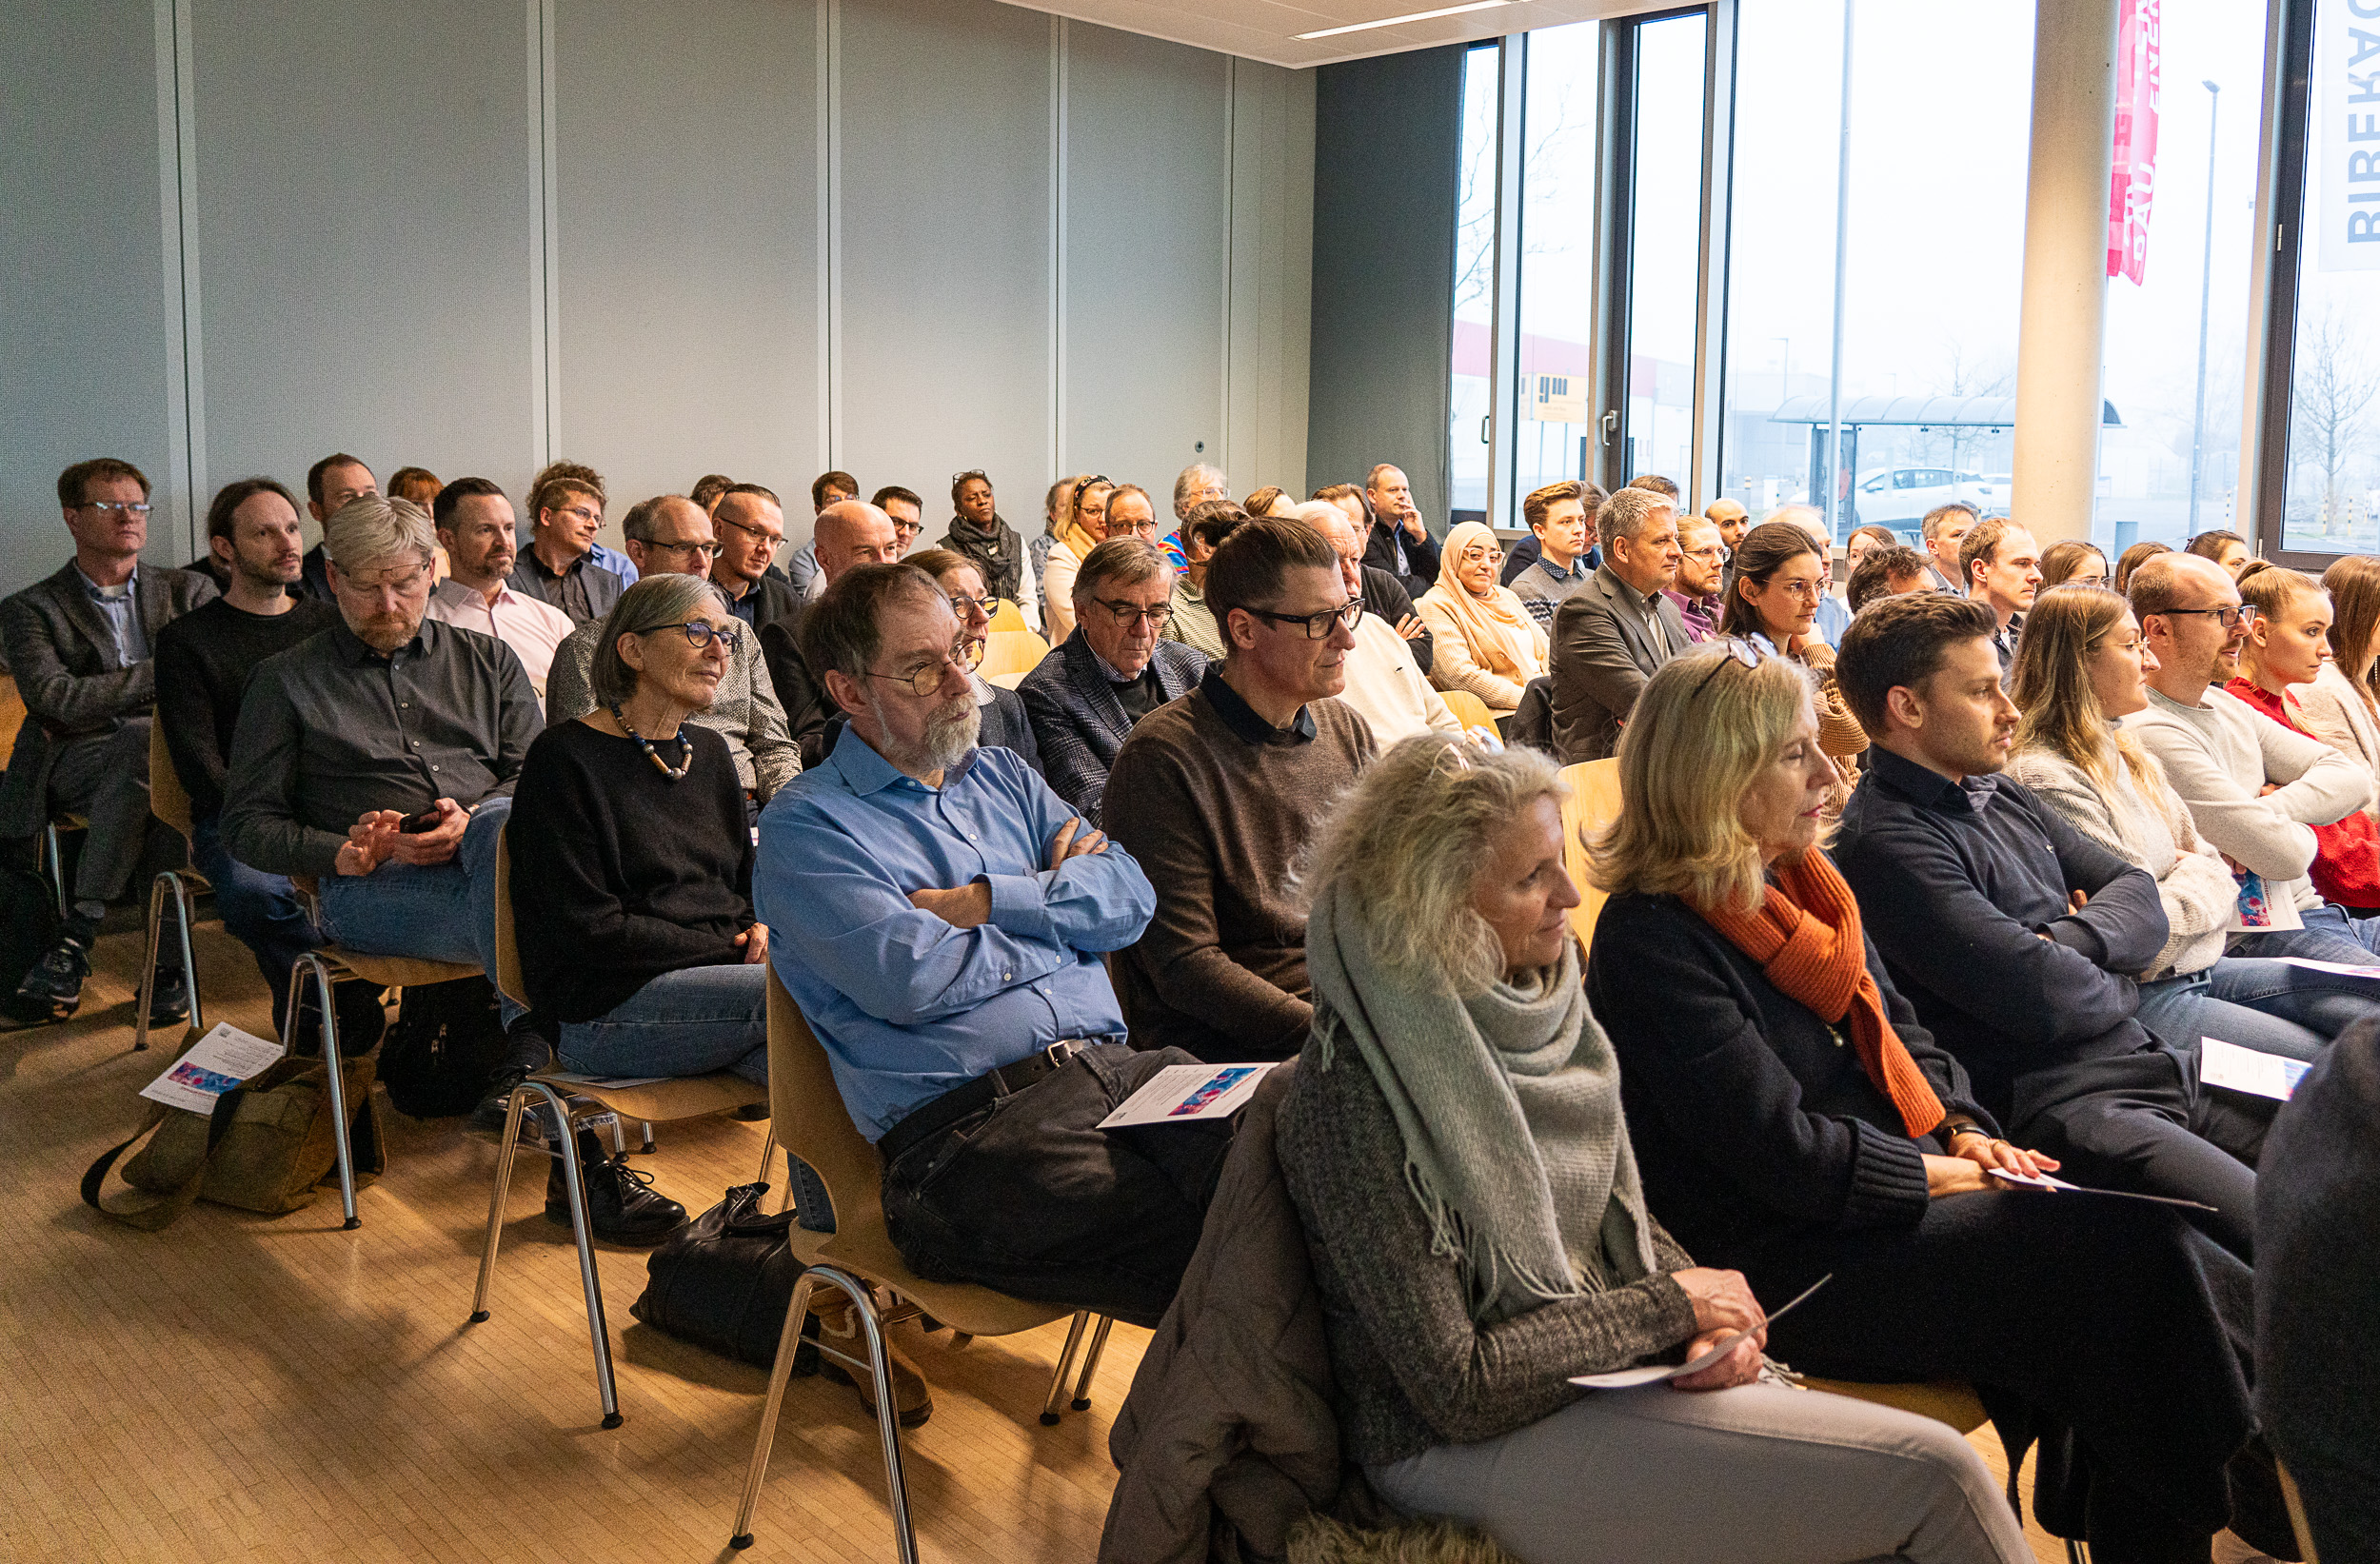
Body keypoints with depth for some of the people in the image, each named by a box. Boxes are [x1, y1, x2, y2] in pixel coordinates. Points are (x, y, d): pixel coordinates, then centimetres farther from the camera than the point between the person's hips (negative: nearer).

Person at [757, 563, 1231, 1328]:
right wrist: (1056, 900, 3)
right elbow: (909, 978, -13)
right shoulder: (804, 825, 3)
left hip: (1117, 1065, 6)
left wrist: (990, 901, -3)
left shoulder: (1000, 776, 23)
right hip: (965, 1132, -6)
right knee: (1201, 1247, -29)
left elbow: (1130, 894, 12)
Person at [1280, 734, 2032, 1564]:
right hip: (1471, 1454, -7)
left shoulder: (1538, 1001, 3)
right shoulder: (1352, 1098, -22)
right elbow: (1457, 1388, -20)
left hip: (1610, 1366, 7)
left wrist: (1713, 1319, -6)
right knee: (1934, 1474, -13)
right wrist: (1668, 1307, -14)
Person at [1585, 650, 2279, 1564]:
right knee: (2129, 1249, -18)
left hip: (1892, 1201, 8)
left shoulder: (1806, 883, 12)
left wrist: (1966, 1131, 2)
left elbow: (1901, 1034, 21)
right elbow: (1781, 1153, -18)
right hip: (1792, 1269, -8)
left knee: (2141, 1239, -13)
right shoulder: (1651, 941, -16)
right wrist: (1945, 1175, -10)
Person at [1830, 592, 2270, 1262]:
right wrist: (2117, 987, 2)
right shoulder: (1886, 844, -16)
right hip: (2059, 1103, -10)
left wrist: (2066, 941, -9)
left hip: (2148, 1065, 10)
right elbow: (2045, 999, -21)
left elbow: (2139, 896, 13)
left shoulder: (2001, 795, 16)